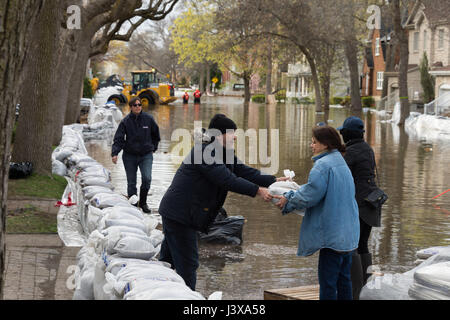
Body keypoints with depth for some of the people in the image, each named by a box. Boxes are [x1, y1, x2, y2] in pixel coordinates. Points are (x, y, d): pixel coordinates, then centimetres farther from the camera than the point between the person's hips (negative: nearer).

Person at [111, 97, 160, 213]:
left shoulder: (148, 119, -1)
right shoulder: (125, 121, -6)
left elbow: (156, 135, 16)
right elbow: (118, 138, -8)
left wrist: (153, 147, 17)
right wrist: (115, 153, -20)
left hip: (146, 155, 0)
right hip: (130, 156, 0)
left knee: (147, 178, -16)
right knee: (131, 183, 4)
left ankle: (143, 202, 4)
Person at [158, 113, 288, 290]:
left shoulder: (224, 154, 12)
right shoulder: (204, 152, -20)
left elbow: (244, 171, 7)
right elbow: (227, 180, -26)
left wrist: (274, 181, -4)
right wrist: (257, 191, -25)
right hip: (179, 215, -10)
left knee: (168, 259, 19)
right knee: (187, 264, -8)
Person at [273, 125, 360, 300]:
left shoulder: (323, 165, -15)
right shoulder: (340, 163, 16)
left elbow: (310, 195, -18)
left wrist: (288, 201, -4)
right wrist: (291, 193, 15)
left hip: (332, 233, -10)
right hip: (347, 233, 10)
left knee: (327, 281, -5)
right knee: (343, 278, 16)